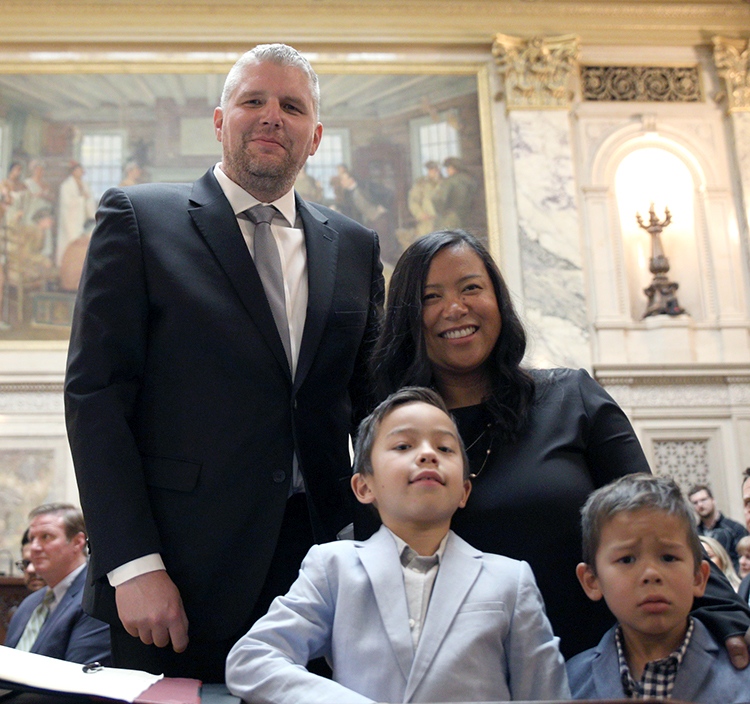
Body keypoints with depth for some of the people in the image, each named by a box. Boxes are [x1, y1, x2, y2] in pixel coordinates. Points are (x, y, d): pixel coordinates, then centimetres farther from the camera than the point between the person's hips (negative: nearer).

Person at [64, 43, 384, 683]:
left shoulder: (356, 247, 12)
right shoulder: (139, 218, 1)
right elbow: (95, 393, -5)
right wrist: (134, 565, -13)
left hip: (320, 555, 4)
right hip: (184, 574, -3)